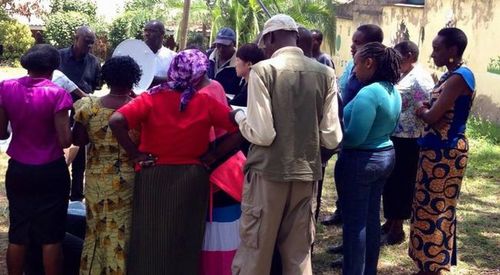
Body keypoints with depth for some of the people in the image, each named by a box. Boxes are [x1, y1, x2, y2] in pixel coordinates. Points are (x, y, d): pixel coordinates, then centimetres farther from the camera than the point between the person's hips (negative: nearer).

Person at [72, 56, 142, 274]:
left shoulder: (89, 106, -8)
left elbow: (78, 140, 0)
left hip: (98, 181, 2)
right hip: (129, 181, -2)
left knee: (98, 229, 16)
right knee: (124, 231, 11)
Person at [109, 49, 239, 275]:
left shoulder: (151, 98, -8)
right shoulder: (206, 103, -5)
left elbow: (116, 121, -20)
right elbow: (239, 129, -4)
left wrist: (135, 154, -9)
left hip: (153, 179, 0)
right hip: (191, 180, 1)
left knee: (150, 242, 12)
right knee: (186, 244, 15)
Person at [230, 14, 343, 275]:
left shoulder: (263, 70, -11)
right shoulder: (325, 74, 1)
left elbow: (262, 134, -17)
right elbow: (332, 138, 1)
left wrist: (239, 117, 2)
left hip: (268, 173, -4)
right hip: (307, 173, 4)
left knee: (254, 253, 8)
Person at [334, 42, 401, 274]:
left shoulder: (368, 93, -23)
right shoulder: (394, 92, 6)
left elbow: (354, 138, -25)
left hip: (360, 160, -9)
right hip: (385, 156, 9)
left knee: (354, 221, 2)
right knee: (371, 217, 18)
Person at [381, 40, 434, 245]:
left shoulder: (420, 78, -15)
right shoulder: (403, 76, 13)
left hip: (407, 142, -9)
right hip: (394, 138, 9)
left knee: (401, 184, 2)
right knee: (390, 182, 16)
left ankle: (397, 229, 14)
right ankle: (389, 223, 29)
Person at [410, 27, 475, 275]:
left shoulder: (459, 77, -18)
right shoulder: (451, 75, 12)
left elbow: (432, 116, -20)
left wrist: (421, 111, 0)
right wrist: (426, 110, -3)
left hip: (444, 152, -10)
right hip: (438, 149, 10)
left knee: (434, 209, 0)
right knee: (430, 208, 15)